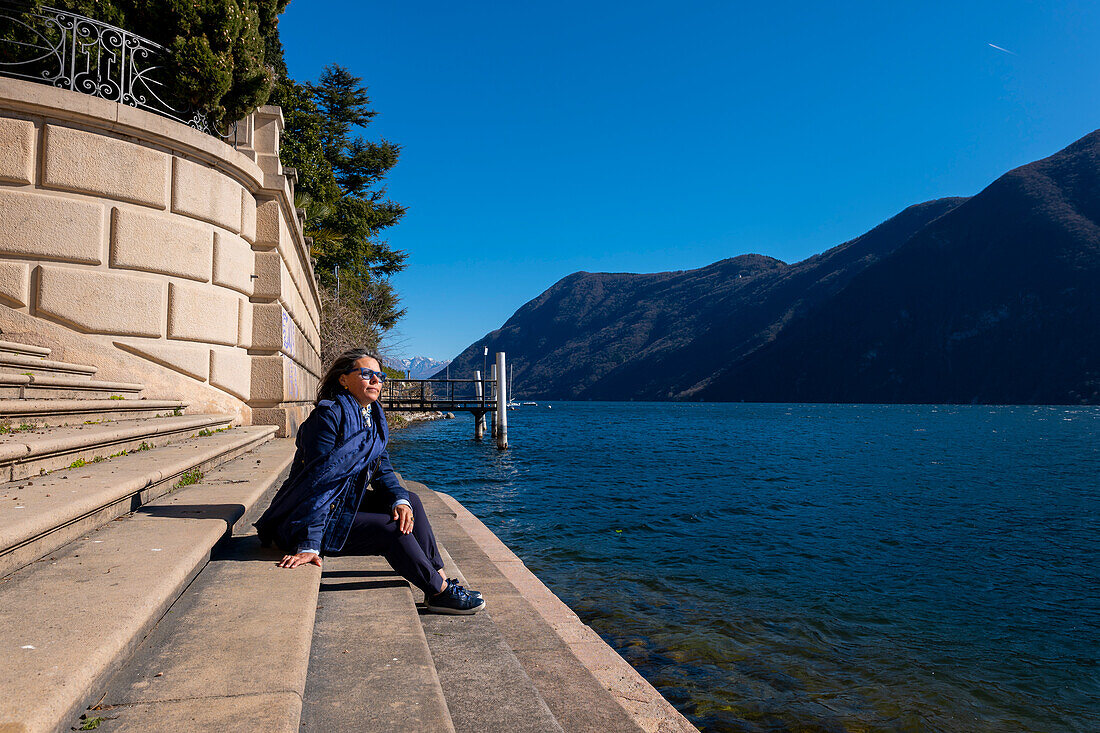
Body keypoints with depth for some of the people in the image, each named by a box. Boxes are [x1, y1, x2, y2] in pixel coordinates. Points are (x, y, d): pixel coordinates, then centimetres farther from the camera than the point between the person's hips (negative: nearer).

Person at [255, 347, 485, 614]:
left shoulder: (374, 418, 7)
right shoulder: (329, 416, -19)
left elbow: (383, 470, 7)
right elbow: (318, 479, -26)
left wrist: (400, 500, -15)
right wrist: (308, 545, -30)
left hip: (347, 506, 9)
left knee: (410, 501, -2)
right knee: (390, 528, -21)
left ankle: (440, 578, -3)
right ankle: (439, 592, -10)